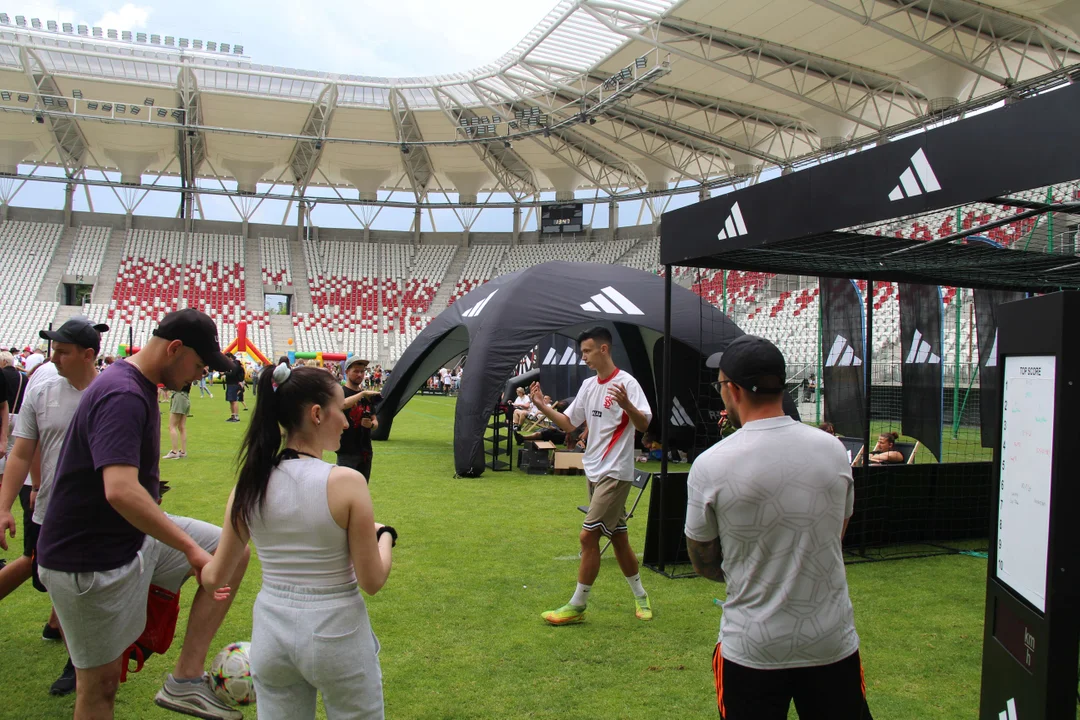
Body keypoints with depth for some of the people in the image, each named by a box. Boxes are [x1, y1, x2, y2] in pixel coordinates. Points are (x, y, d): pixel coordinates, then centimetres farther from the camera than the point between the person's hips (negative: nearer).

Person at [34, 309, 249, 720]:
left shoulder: (139, 387, 6)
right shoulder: (122, 396, -26)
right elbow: (121, 491, -38)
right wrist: (190, 547, -32)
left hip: (133, 537, 9)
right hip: (91, 561, -9)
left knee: (232, 551, 2)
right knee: (100, 682, 5)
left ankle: (186, 679, 3)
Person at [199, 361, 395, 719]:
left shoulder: (250, 484, -6)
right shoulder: (346, 482, -18)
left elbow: (214, 578, 4)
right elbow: (372, 581, -13)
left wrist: (198, 562, 26)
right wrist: (385, 534, 6)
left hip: (270, 632, 4)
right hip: (336, 635, -4)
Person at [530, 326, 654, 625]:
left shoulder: (626, 382, -13)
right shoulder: (588, 385, 10)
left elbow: (644, 425, -22)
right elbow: (568, 423, 14)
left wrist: (626, 405, -40)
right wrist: (543, 406, 1)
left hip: (615, 472, -8)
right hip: (594, 470, 8)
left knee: (588, 536, -8)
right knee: (618, 536, 14)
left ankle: (577, 606, 5)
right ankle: (641, 597, 29)